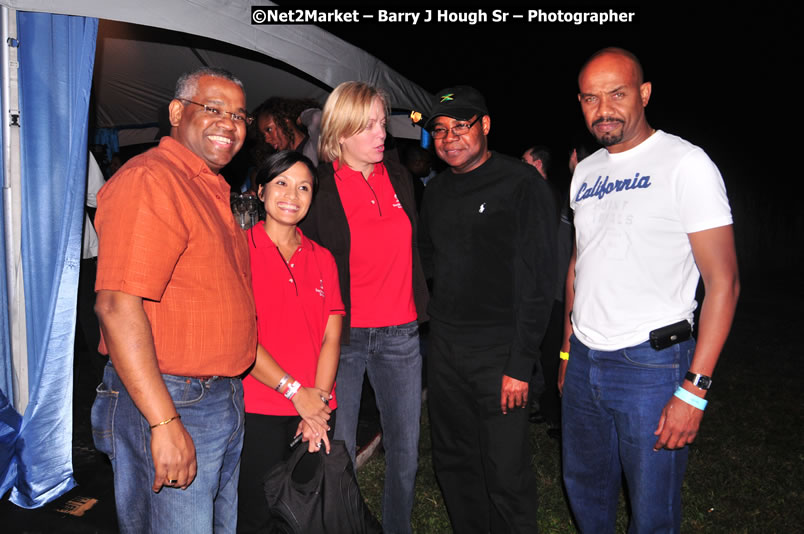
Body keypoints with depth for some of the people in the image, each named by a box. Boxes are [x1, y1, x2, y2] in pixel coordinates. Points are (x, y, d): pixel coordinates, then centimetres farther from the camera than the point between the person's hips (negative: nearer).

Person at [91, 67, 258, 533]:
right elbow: (117, 307, -24)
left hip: (225, 402, 10)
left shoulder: (214, 191, 15)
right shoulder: (148, 180, -15)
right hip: (169, 404, -9)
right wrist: (164, 423, -25)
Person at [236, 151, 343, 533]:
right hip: (259, 411, -4)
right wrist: (295, 391, -12)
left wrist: (319, 398, -8)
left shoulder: (322, 258, 10)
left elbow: (332, 336, 4)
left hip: (318, 413, 4)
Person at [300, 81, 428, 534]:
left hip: (400, 334, 4)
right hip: (344, 333, -4)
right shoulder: (320, 187, -7)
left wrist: (421, 307, 16)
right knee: (338, 452, 7)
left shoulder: (399, 176, 8)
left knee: (406, 448, 13)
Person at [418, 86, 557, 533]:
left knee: (506, 476, 1)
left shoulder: (522, 184, -10)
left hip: (500, 352, -6)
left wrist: (521, 364, -17)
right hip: (444, 348, 6)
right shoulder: (436, 190, 10)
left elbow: (540, 279, -14)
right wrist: (448, 307, 13)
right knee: (454, 463, 16)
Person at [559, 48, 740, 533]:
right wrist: (568, 350, 15)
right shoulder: (586, 172, 10)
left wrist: (695, 387, -19)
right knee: (584, 492, 20)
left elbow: (723, 282, -14)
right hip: (584, 360, 6)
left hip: (651, 364, -6)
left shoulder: (685, 163, -10)